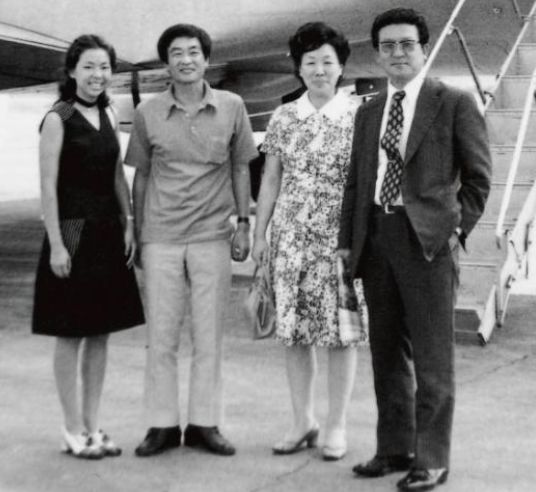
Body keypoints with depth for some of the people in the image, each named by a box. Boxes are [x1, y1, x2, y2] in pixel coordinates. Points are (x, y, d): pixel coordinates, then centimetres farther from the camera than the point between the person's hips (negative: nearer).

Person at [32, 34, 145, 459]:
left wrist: (129, 225, 6)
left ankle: (93, 425, 19)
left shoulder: (108, 115, 10)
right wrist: (57, 245, -16)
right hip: (73, 233, -7)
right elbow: (48, 186, -12)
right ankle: (74, 431, 11)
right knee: (70, 335, 2)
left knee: (100, 333, 10)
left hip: (108, 233, 7)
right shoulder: (58, 119, -9)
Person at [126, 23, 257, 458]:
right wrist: (137, 234, 8)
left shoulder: (231, 107, 1)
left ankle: (204, 423, 14)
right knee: (161, 335, 3)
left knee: (209, 336, 5)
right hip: (161, 238, 0)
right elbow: (140, 175, 8)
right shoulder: (148, 113, 1)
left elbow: (241, 169, 8)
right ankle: (162, 424, 12)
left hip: (213, 236, 0)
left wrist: (243, 223, 4)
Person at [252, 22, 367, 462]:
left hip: (340, 238, -3)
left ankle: (337, 426, 13)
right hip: (291, 235, 3)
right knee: (294, 331, 6)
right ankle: (303, 421, 19)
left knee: (341, 331, 1)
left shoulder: (359, 116, -1)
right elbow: (271, 180, 11)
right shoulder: (283, 118, 7)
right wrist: (260, 233, 8)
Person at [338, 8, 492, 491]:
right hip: (377, 237, 6)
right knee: (387, 351, 11)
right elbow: (356, 180, 16)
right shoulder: (368, 112, 16)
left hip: (428, 238, -5)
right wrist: (347, 240, 10)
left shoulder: (454, 103, 0)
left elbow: (478, 176, 2)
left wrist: (457, 228, -5)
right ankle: (394, 448, 22)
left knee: (432, 356, -2)